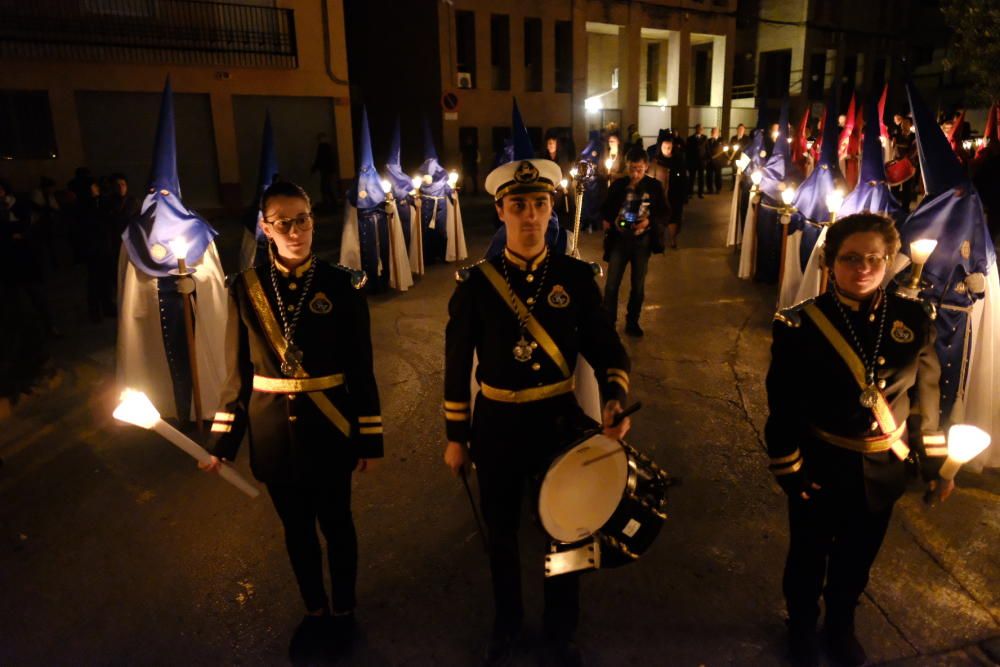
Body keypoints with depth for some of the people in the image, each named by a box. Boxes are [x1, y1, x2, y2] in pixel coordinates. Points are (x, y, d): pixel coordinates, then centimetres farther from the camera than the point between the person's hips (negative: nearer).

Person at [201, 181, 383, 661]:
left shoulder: (341, 285, -8)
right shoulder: (246, 288, -2)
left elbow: (361, 369, -5)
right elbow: (238, 372, 2)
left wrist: (369, 438, -5)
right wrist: (222, 441, 2)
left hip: (329, 431, -2)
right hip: (273, 434, 2)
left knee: (336, 525, 14)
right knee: (296, 529, 18)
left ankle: (343, 611, 38)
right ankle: (315, 611, 41)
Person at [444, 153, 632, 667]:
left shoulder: (576, 276, -7)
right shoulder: (475, 282, -9)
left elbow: (607, 348, -3)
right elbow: (458, 363, -3)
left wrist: (615, 398, -23)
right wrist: (456, 437, 1)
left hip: (560, 421, 1)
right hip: (497, 426, 0)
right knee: (500, 532, 19)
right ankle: (506, 624, 47)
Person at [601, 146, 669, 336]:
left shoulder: (654, 186, -2)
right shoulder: (618, 184, 0)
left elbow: (666, 213, -1)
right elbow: (605, 208, 10)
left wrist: (650, 221, -20)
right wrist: (608, 220, -12)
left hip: (642, 241, 0)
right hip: (619, 239, 0)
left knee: (638, 285, 11)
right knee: (612, 284, -2)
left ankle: (632, 322, 26)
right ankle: (608, 322, 10)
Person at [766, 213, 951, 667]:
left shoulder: (914, 319, -7)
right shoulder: (801, 324, -18)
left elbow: (926, 395, 3)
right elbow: (783, 405, -13)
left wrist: (934, 463, 7)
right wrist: (788, 471, -11)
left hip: (881, 470, 3)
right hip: (821, 468, -3)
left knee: (857, 557, 22)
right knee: (809, 555, 19)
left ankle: (841, 626, 49)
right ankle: (802, 627, 46)